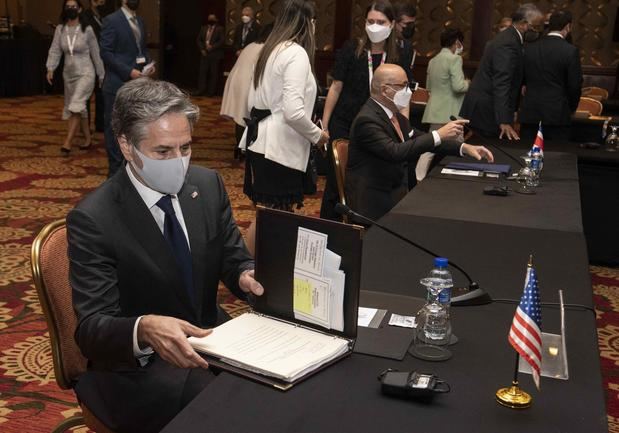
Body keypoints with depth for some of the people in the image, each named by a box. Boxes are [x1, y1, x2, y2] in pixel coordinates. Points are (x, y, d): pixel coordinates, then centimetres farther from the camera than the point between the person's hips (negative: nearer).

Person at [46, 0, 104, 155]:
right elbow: (55, 51, -2)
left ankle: (67, 143, -18)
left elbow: (95, 54, -2)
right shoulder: (60, 30, 2)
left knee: (76, 106, -17)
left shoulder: (87, 30, -7)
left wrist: (102, 75, 2)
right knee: (80, 108, 13)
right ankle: (88, 138, 27)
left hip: (85, 73, -5)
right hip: (69, 74, 5)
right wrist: (50, 69, -16)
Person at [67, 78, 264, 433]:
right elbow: (93, 328, -19)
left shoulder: (208, 185, 0)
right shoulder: (93, 220, -15)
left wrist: (247, 276, -19)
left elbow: (234, 259, 6)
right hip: (135, 366, -5)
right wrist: (145, 329, -41)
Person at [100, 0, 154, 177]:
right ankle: (115, 169, 9)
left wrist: (149, 64, 1)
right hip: (118, 85, -7)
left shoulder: (140, 21, 14)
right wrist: (128, 71, -19)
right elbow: (105, 52, -13)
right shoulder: (111, 20, -8)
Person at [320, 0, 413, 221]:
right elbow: (336, 88, 0)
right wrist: (324, 125, -1)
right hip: (343, 125, -1)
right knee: (336, 181, 3)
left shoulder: (400, 57, 0)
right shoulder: (351, 50, -4)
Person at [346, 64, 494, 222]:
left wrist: (464, 147, 2)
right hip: (374, 202, -8)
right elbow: (395, 152, -31)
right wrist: (438, 135, -28)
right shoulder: (367, 120, -19)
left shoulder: (394, 114, 8)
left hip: (396, 190, 8)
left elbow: (423, 140, 14)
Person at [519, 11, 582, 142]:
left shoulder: (528, 48, 3)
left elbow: (522, 79, 9)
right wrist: (571, 108, 13)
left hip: (529, 113, 3)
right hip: (558, 114, -3)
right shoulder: (570, 50, -7)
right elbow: (575, 85, -4)